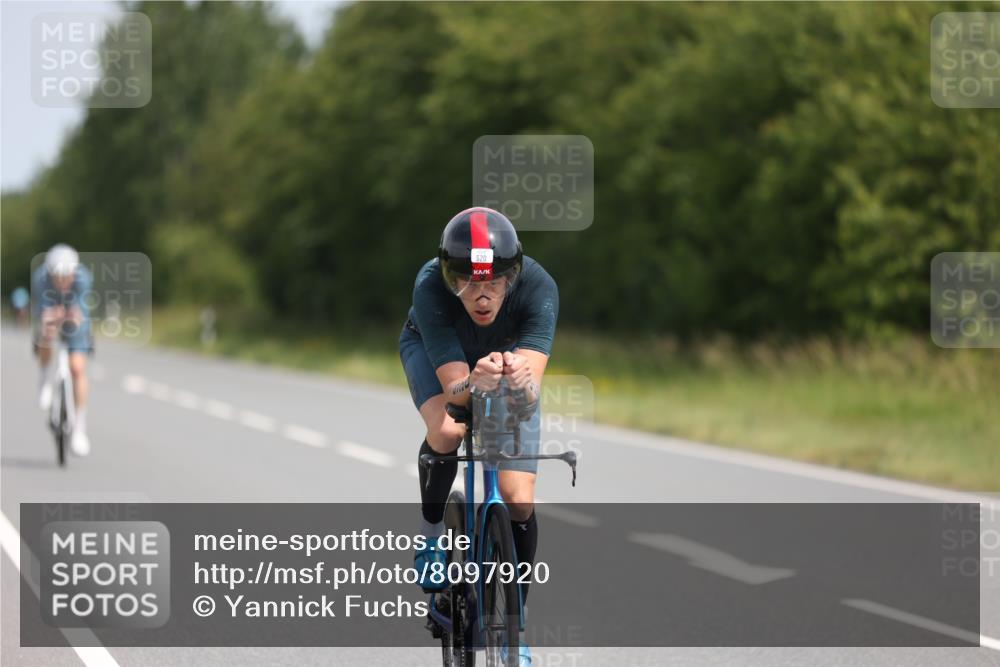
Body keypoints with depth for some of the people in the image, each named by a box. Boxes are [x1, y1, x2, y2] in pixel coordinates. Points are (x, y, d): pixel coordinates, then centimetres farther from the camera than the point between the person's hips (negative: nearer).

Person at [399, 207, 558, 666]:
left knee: (519, 501, -10)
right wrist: (474, 383, -64)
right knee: (447, 433, -34)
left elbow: (532, 389, -45)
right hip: (434, 349, -1)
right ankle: (432, 530, -4)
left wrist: (523, 382, -68)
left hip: (508, 354, 1)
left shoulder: (538, 288, -38)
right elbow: (453, 386, -42)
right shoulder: (430, 288, -39)